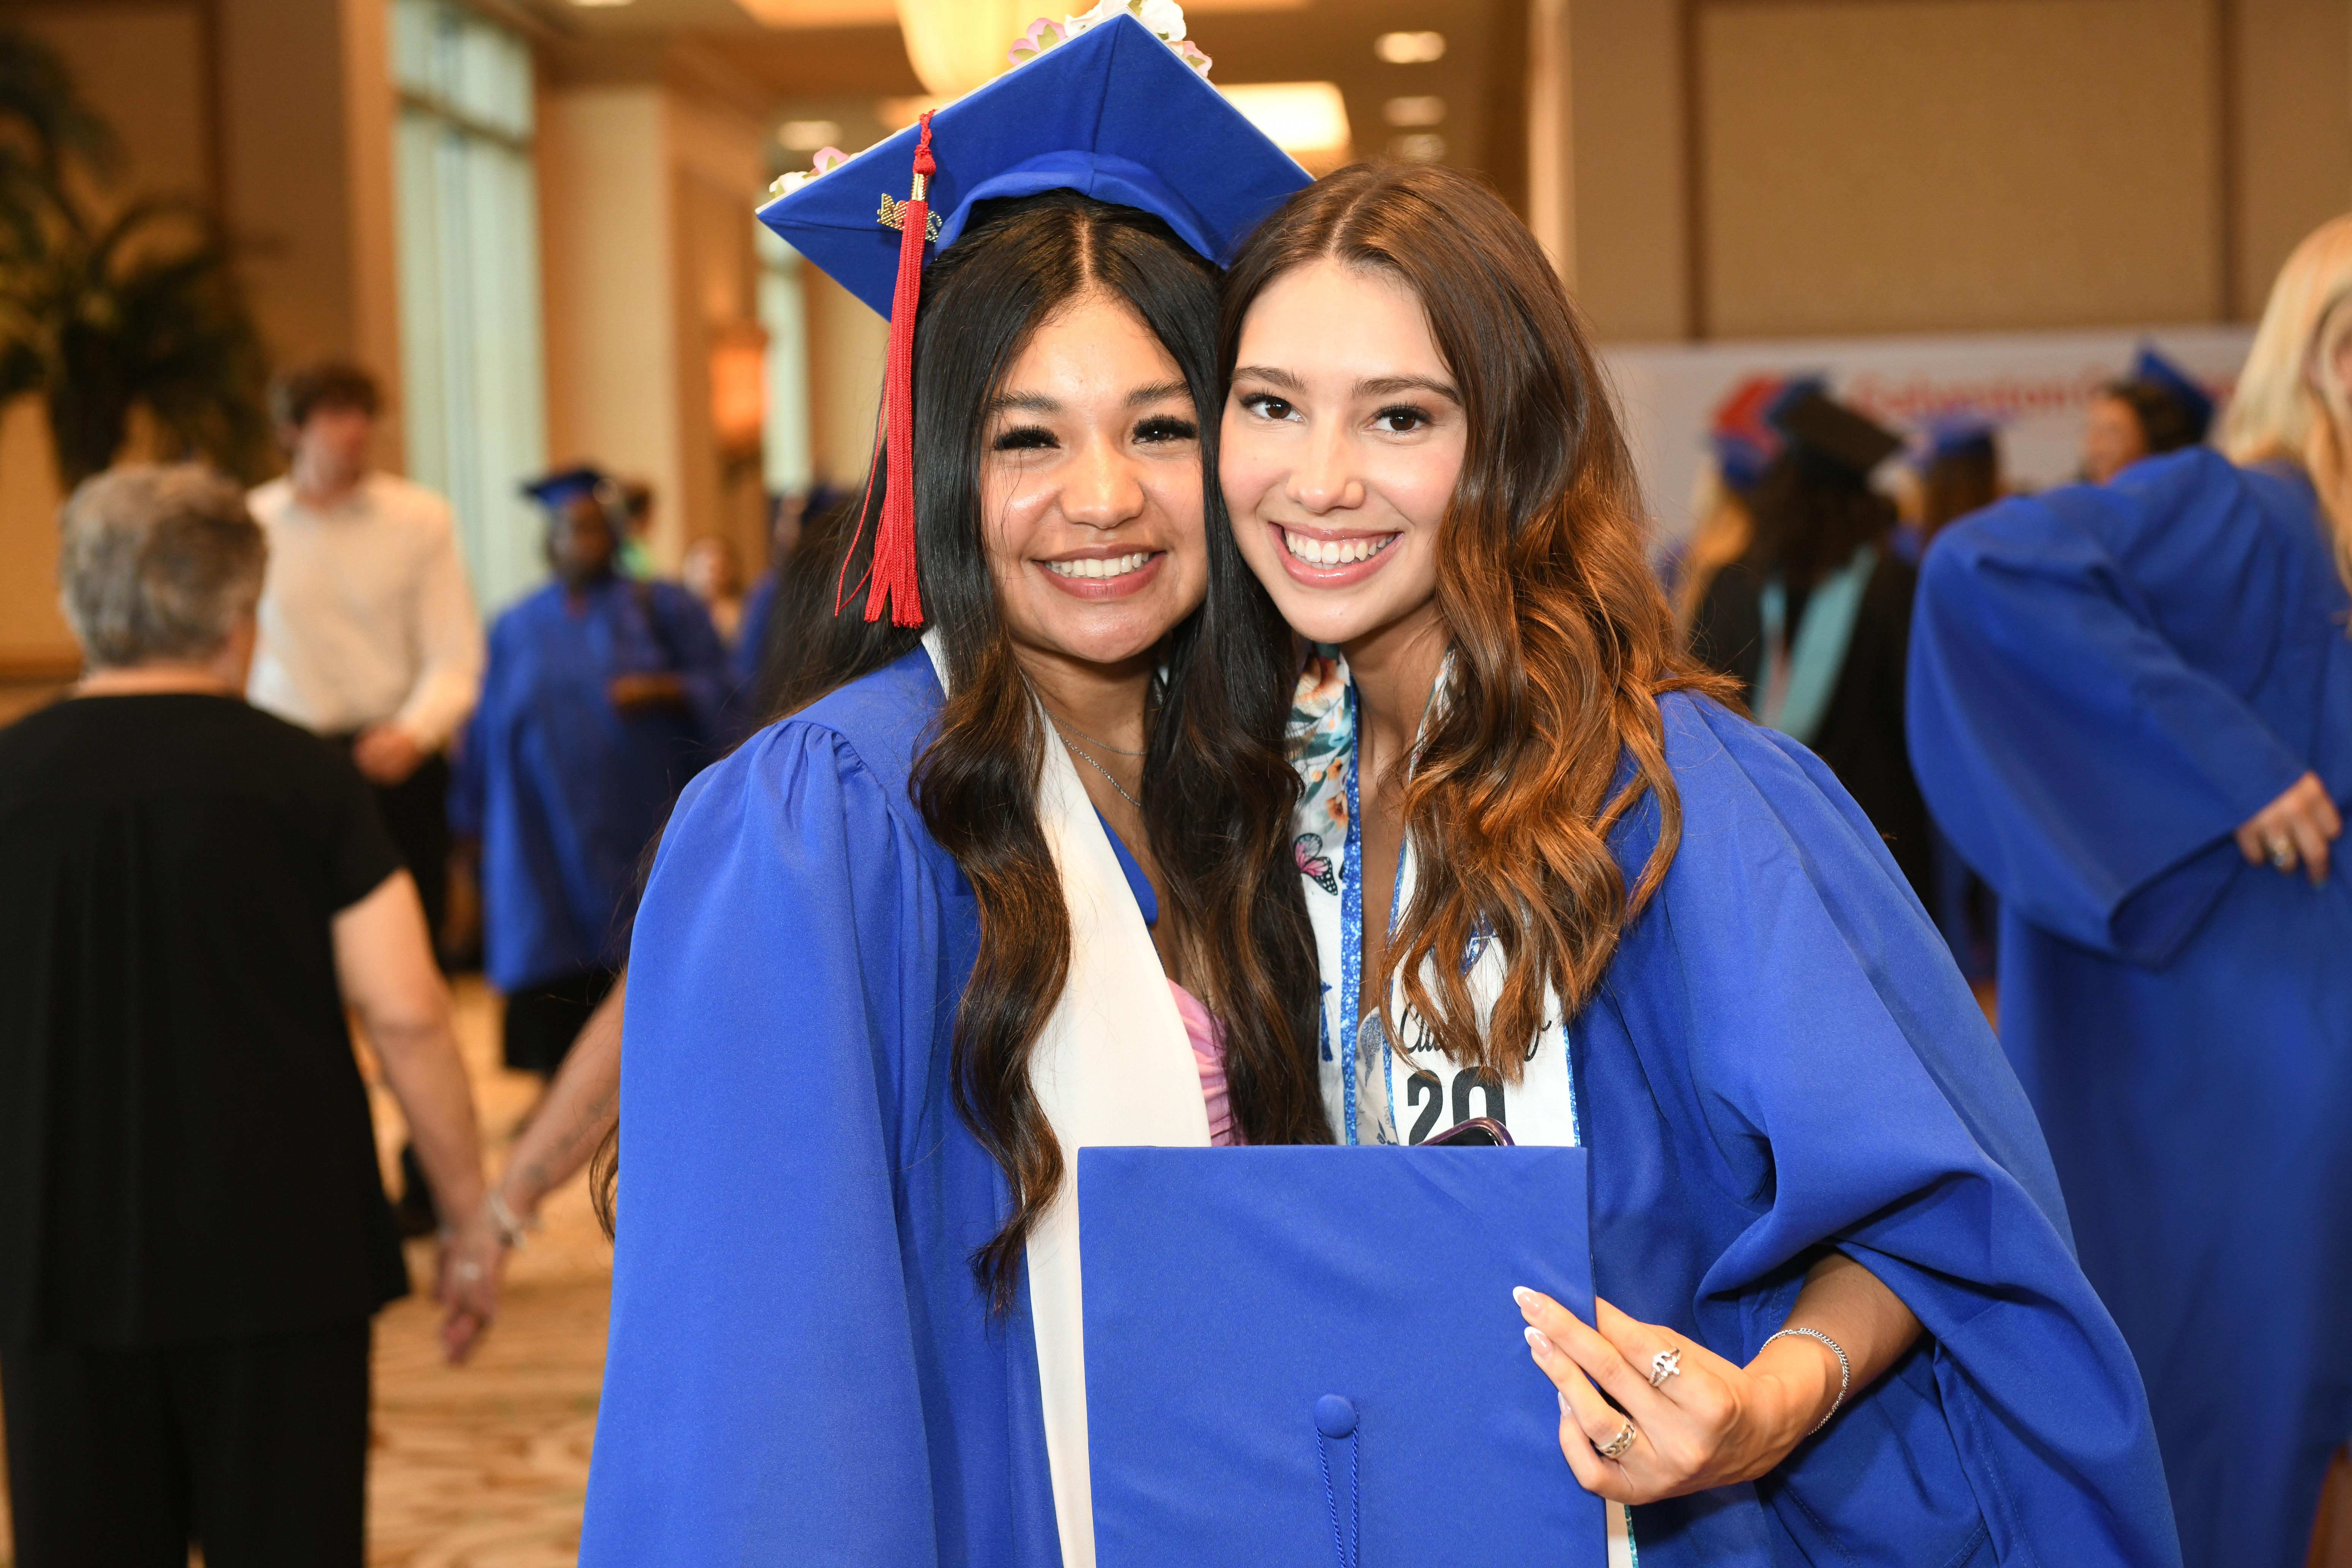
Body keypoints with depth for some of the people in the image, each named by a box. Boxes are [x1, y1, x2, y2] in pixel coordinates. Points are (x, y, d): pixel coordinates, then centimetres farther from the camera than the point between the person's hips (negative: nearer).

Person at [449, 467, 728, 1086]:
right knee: (553, 953, -3)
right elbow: (491, 725, 16)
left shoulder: (659, 607, 7)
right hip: (543, 822, 2)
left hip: (636, 819, -2)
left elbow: (718, 684, 1)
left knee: (637, 940, -3)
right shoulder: (517, 628, 14)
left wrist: (660, 689, -18)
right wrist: (476, 820, 13)